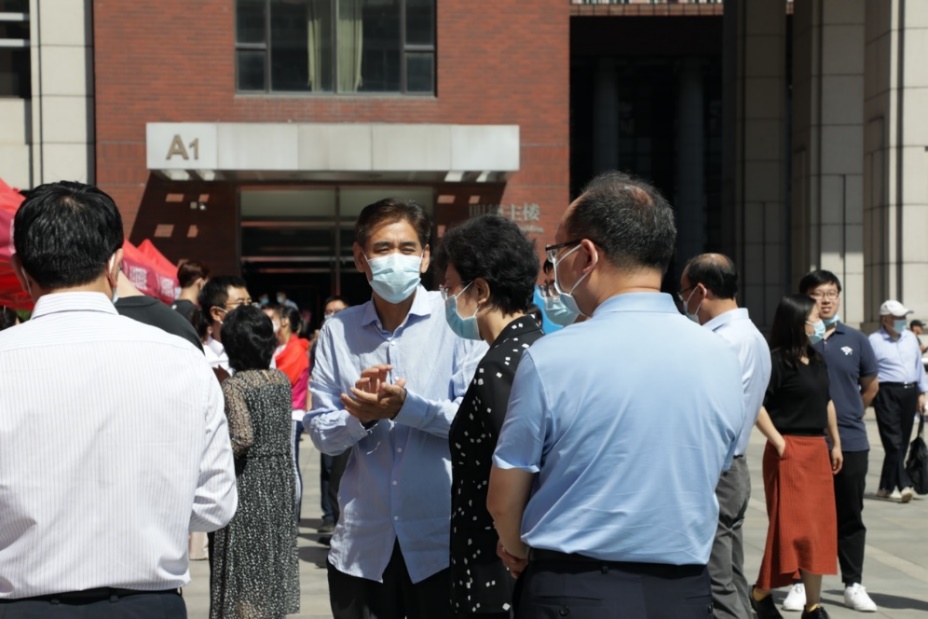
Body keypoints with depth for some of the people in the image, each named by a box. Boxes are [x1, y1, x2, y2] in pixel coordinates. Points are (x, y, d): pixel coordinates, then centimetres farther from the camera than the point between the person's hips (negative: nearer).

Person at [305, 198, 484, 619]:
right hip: (362, 543, 3)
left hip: (443, 539, -2)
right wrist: (360, 416, -17)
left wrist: (406, 406, -23)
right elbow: (322, 435, 2)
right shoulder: (338, 330, 4)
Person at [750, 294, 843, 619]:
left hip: (818, 450, 8)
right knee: (791, 525, -5)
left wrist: (835, 442, 21)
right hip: (789, 451, -8)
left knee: (819, 527, 10)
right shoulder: (777, 360, -13)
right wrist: (778, 442, -16)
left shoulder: (817, 360, 12)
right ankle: (761, 592, 11)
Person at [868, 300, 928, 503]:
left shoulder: (911, 338, 15)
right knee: (893, 442, -11)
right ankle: (904, 485, -15)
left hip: (909, 393, 6)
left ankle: (886, 487, 16)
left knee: (902, 443, 8)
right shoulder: (874, 341, -4)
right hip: (887, 393, -6)